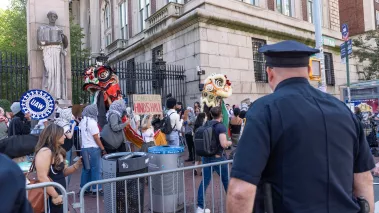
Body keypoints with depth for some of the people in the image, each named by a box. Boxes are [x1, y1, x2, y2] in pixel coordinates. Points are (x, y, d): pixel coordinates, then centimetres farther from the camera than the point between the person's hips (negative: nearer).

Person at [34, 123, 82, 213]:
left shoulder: (58, 151, 11)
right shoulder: (45, 151, -19)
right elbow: (42, 177, -25)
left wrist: (77, 164, 2)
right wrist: (55, 196, -22)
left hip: (60, 195, 10)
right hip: (51, 197, -9)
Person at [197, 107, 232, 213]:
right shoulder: (221, 126, -16)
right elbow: (224, 144, -25)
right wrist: (230, 142, -5)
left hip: (206, 157, 6)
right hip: (218, 158, -6)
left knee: (205, 181, 9)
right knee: (227, 180, 13)